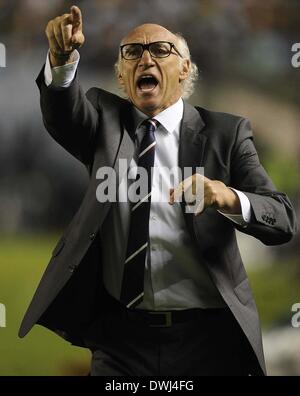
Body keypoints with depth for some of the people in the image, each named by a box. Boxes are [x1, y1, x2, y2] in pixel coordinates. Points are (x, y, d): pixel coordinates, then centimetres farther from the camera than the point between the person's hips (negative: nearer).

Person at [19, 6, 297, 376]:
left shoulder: (225, 133, 2)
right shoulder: (105, 120, 7)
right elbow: (63, 112, -15)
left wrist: (229, 198, -27)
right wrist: (62, 59, -36)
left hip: (208, 338, -1)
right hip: (121, 336, 1)